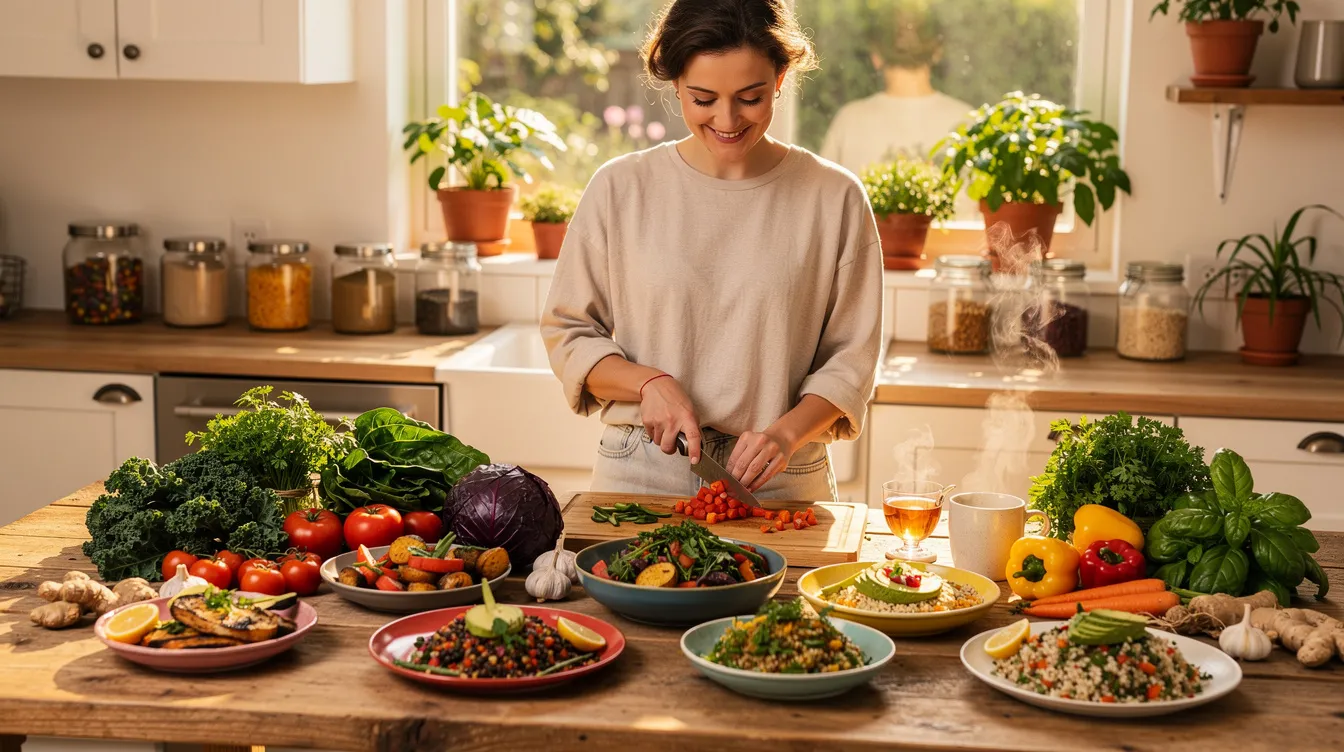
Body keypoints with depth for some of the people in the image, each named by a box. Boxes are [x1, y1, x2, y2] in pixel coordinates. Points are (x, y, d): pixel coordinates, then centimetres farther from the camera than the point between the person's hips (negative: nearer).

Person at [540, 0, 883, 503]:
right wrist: (648, 383, -10)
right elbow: (566, 333, 7)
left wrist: (786, 433, -13)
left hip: (781, 486, 0)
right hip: (638, 479, 1)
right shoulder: (620, 188, 2)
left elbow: (850, 358, 3)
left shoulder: (833, 198, 2)